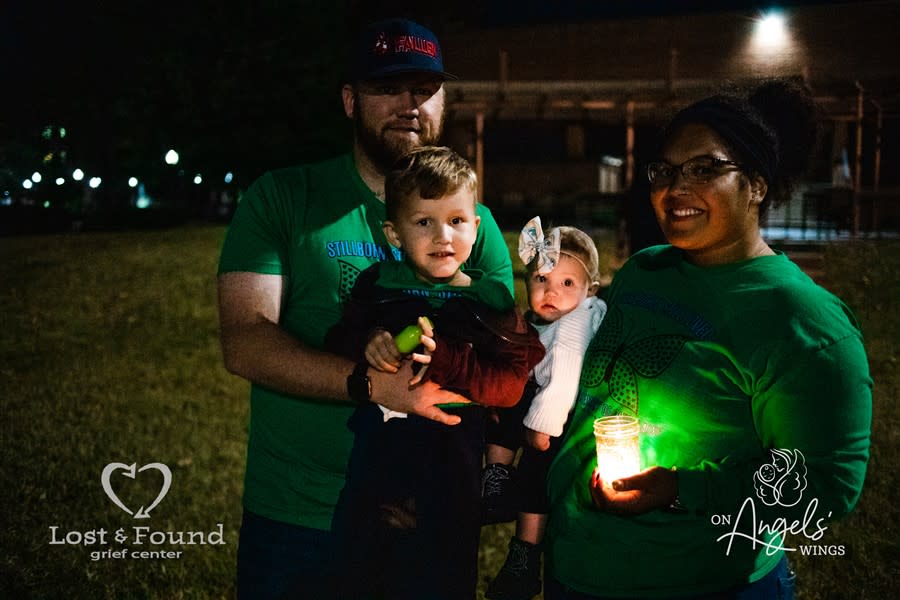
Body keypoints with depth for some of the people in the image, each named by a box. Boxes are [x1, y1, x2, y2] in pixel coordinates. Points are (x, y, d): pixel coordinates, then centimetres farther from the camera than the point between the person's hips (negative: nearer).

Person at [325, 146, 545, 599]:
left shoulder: (488, 302, -4)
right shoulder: (378, 284, 3)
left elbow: (510, 385, -13)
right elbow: (336, 341, 2)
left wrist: (443, 360, -26)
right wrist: (367, 343, -19)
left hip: (449, 475, -2)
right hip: (375, 468, 2)